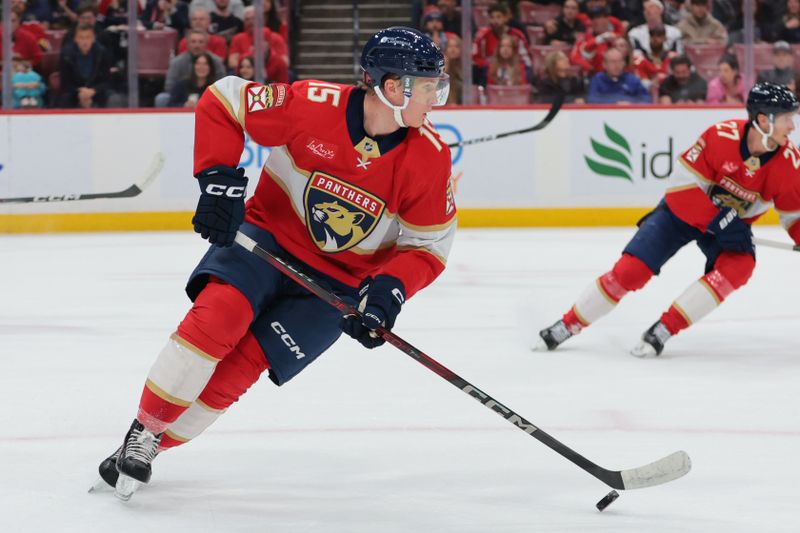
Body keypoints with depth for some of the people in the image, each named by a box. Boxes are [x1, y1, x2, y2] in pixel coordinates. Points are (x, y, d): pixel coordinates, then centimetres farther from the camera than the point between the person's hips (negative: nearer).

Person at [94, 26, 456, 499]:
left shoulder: (430, 158, -13)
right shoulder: (313, 105, -20)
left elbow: (429, 245, -5)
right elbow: (222, 101, -9)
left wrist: (390, 290, -22)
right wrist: (219, 179, -18)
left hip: (339, 282, 1)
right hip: (270, 234, -1)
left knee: (242, 363, -13)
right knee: (219, 313, -27)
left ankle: (153, 445, 3)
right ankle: (144, 427, -13)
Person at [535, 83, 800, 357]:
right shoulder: (721, 137, -30)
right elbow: (682, 188, -26)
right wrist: (719, 221, -33)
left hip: (733, 222, 3)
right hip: (683, 209, -3)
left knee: (740, 266, -28)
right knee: (631, 270, -11)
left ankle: (665, 329, -22)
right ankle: (568, 325, 8)